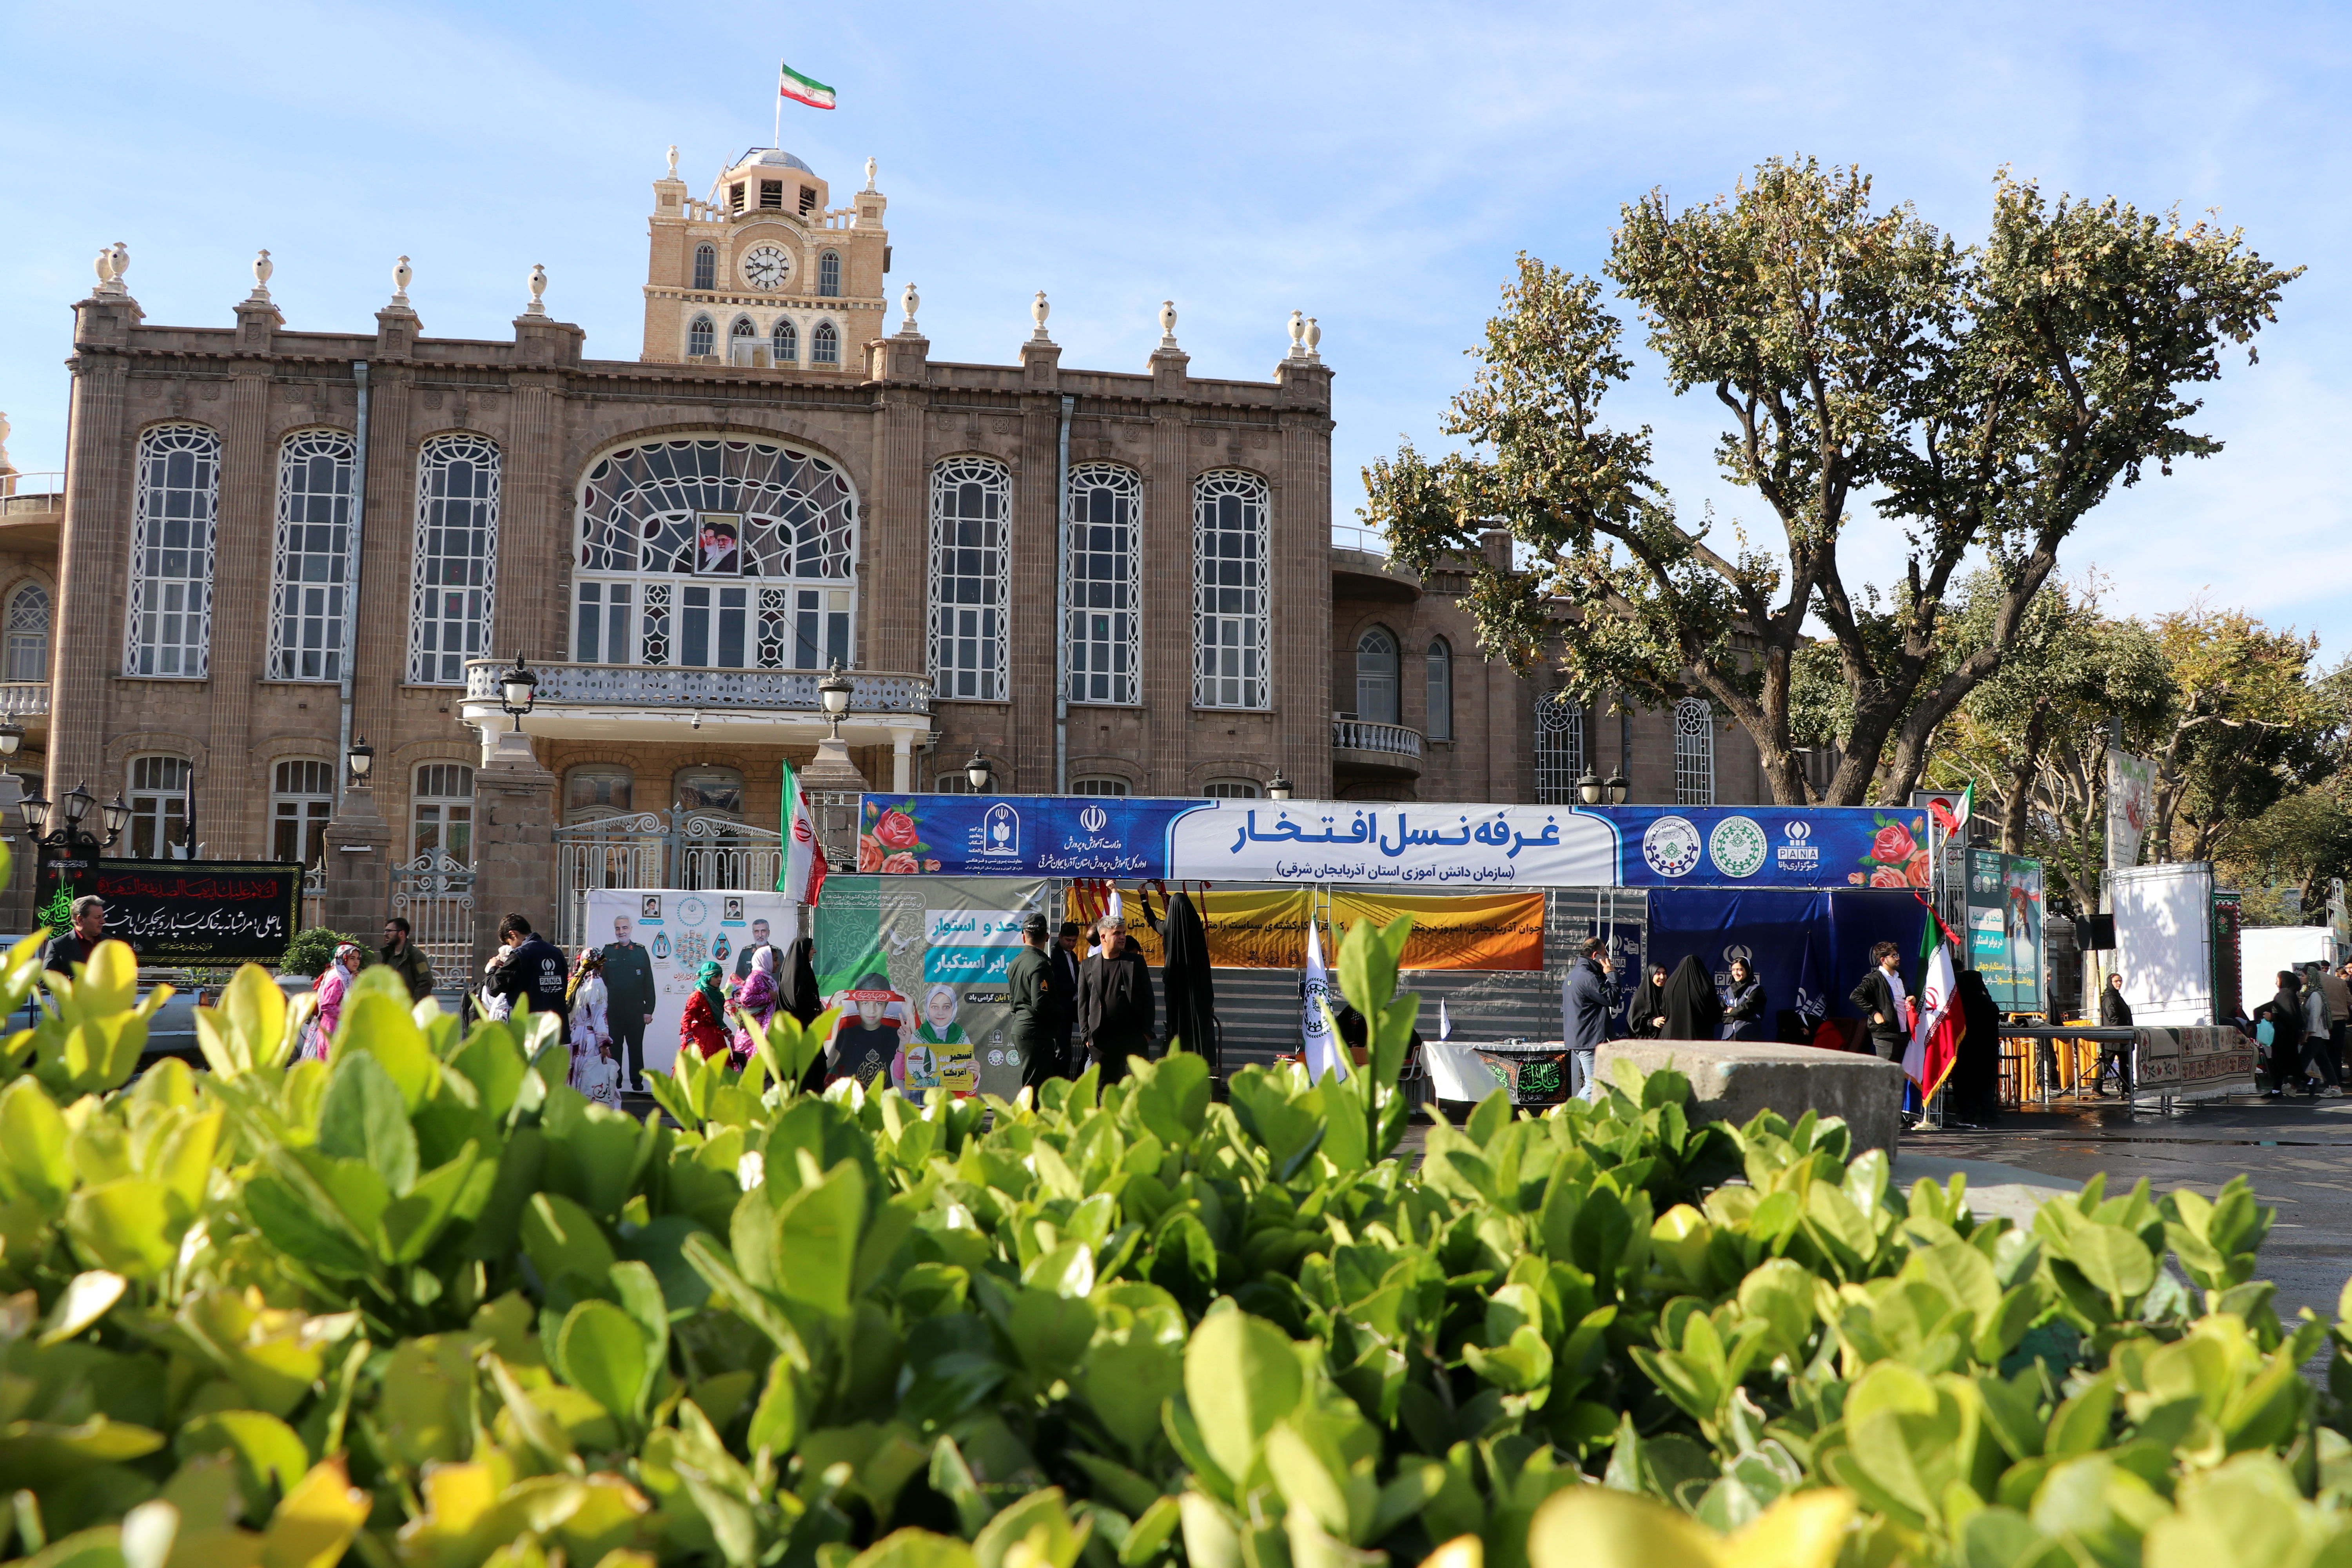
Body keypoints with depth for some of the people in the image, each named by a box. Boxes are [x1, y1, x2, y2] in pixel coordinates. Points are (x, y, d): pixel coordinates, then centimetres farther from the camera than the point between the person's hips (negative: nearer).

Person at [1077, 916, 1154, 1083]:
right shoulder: (1088, 966, 7)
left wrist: (1147, 1031, -3)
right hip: (1101, 1037, 0)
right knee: (1106, 1083, 5)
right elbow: (1083, 1004, 7)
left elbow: (1148, 997, 4)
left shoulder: (1136, 962, 6)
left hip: (1134, 1036, 0)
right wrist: (1086, 1035, 0)